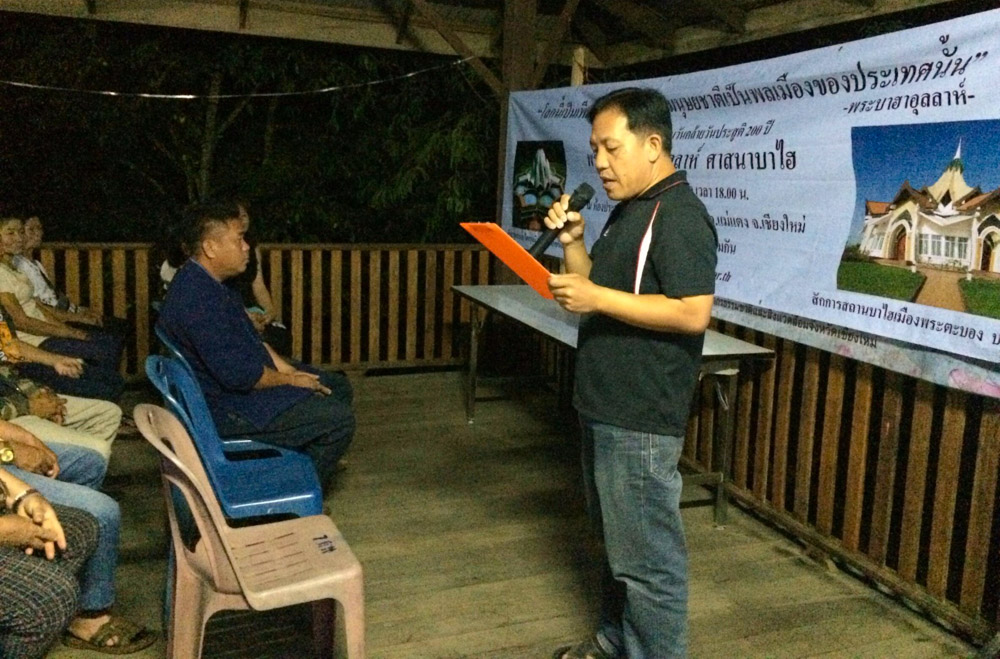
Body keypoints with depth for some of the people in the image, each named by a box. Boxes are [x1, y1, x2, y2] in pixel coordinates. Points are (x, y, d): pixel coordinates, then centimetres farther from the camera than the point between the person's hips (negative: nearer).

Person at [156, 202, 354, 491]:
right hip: (223, 408, -11)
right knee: (338, 418, -16)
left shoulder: (208, 283, 9)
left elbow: (252, 340, 16)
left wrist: (289, 370, 2)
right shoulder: (198, 298, -26)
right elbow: (238, 374, -29)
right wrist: (290, 380, -13)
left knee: (338, 386, 13)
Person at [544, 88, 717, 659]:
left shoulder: (680, 216, -16)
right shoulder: (628, 210, 14)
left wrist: (596, 298, -24)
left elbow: (693, 313, -25)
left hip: (642, 419, -10)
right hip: (606, 406, 10)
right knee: (617, 542, 22)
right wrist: (573, 243, 2)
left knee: (648, 557, 1)